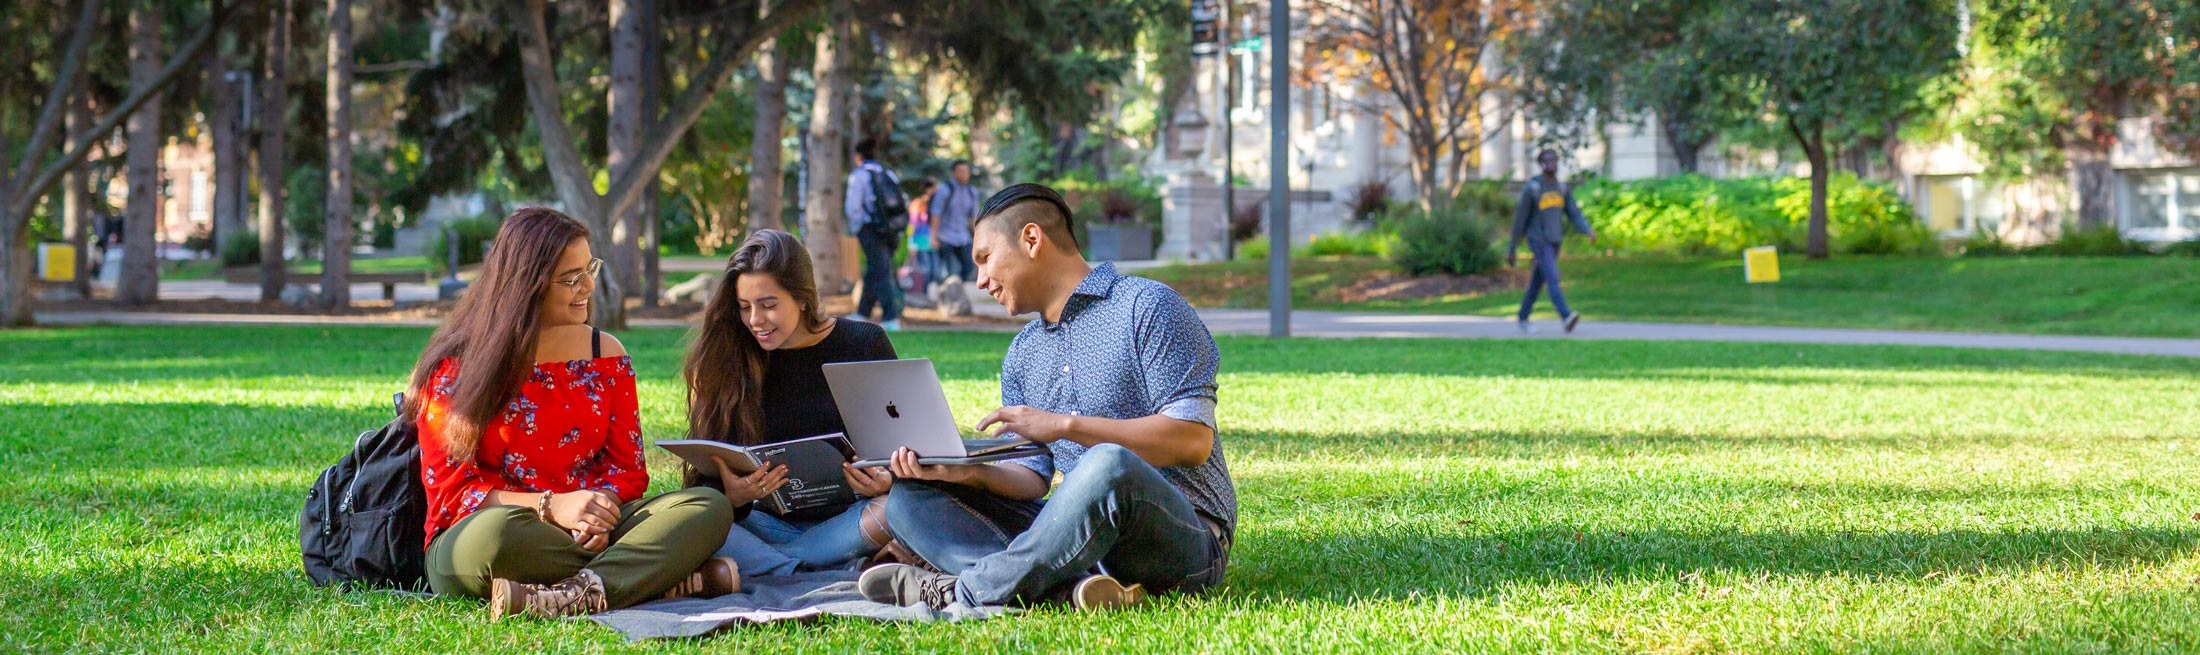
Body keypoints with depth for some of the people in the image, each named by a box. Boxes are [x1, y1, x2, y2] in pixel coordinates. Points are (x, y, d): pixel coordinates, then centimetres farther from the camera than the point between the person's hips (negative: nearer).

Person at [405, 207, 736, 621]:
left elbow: (628, 469, 10)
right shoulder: (456, 367, -1)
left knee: (711, 509, -21)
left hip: (587, 536, 4)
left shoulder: (606, 355, 12)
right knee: (500, 529, -42)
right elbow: (450, 487, -6)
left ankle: (576, 598, -40)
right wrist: (551, 506, -20)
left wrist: (599, 509, -15)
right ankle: (670, 579, -31)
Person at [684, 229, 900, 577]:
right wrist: (732, 496, -26)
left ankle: (752, 563, -22)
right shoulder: (725, 360, 2)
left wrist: (885, 482, -21)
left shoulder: (864, 344, 2)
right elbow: (710, 475, -2)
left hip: (845, 519, 0)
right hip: (771, 522, 0)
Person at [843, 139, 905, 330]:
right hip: (891, 232, 6)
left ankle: (891, 319, -14)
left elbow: (854, 206, -10)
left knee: (880, 273, -7)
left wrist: (855, 231, 1)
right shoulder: (888, 174, 14)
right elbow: (903, 203, 11)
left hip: (870, 229, -6)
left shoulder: (859, 175, -4)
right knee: (873, 272, 17)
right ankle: (862, 314, 28)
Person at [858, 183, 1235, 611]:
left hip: (1186, 536, -7)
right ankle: (1071, 587, -32)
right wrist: (971, 473, -11)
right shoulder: (1023, 356, 20)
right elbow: (1033, 478, 12)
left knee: (1109, 464, -40)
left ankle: (963, 593, -26)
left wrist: (1066, 425, -17)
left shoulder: (1145, 306, -3)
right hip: (1074, 534, 7)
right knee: (910, 497, -6)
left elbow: (1194, 440, -13)